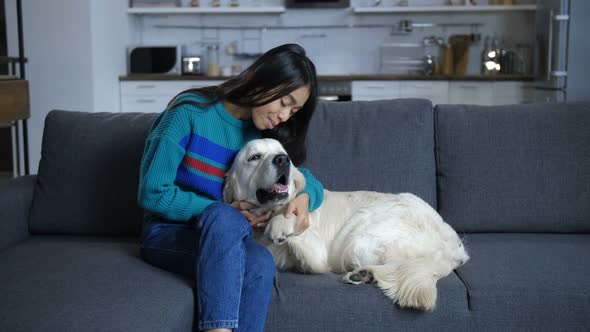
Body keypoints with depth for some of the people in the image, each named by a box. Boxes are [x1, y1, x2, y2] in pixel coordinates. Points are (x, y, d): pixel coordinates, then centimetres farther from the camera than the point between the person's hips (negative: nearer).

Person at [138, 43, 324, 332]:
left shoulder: (266, 135, 7)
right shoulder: (190, 112, -10)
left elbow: (309, 182, 15)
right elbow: (153, 193, -11)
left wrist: (305, 197, -10)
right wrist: (223, 213, -17)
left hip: (228, 242, 4)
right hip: (168, 233, -4)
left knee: (261, 263, -32)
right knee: (223, 216, -38)